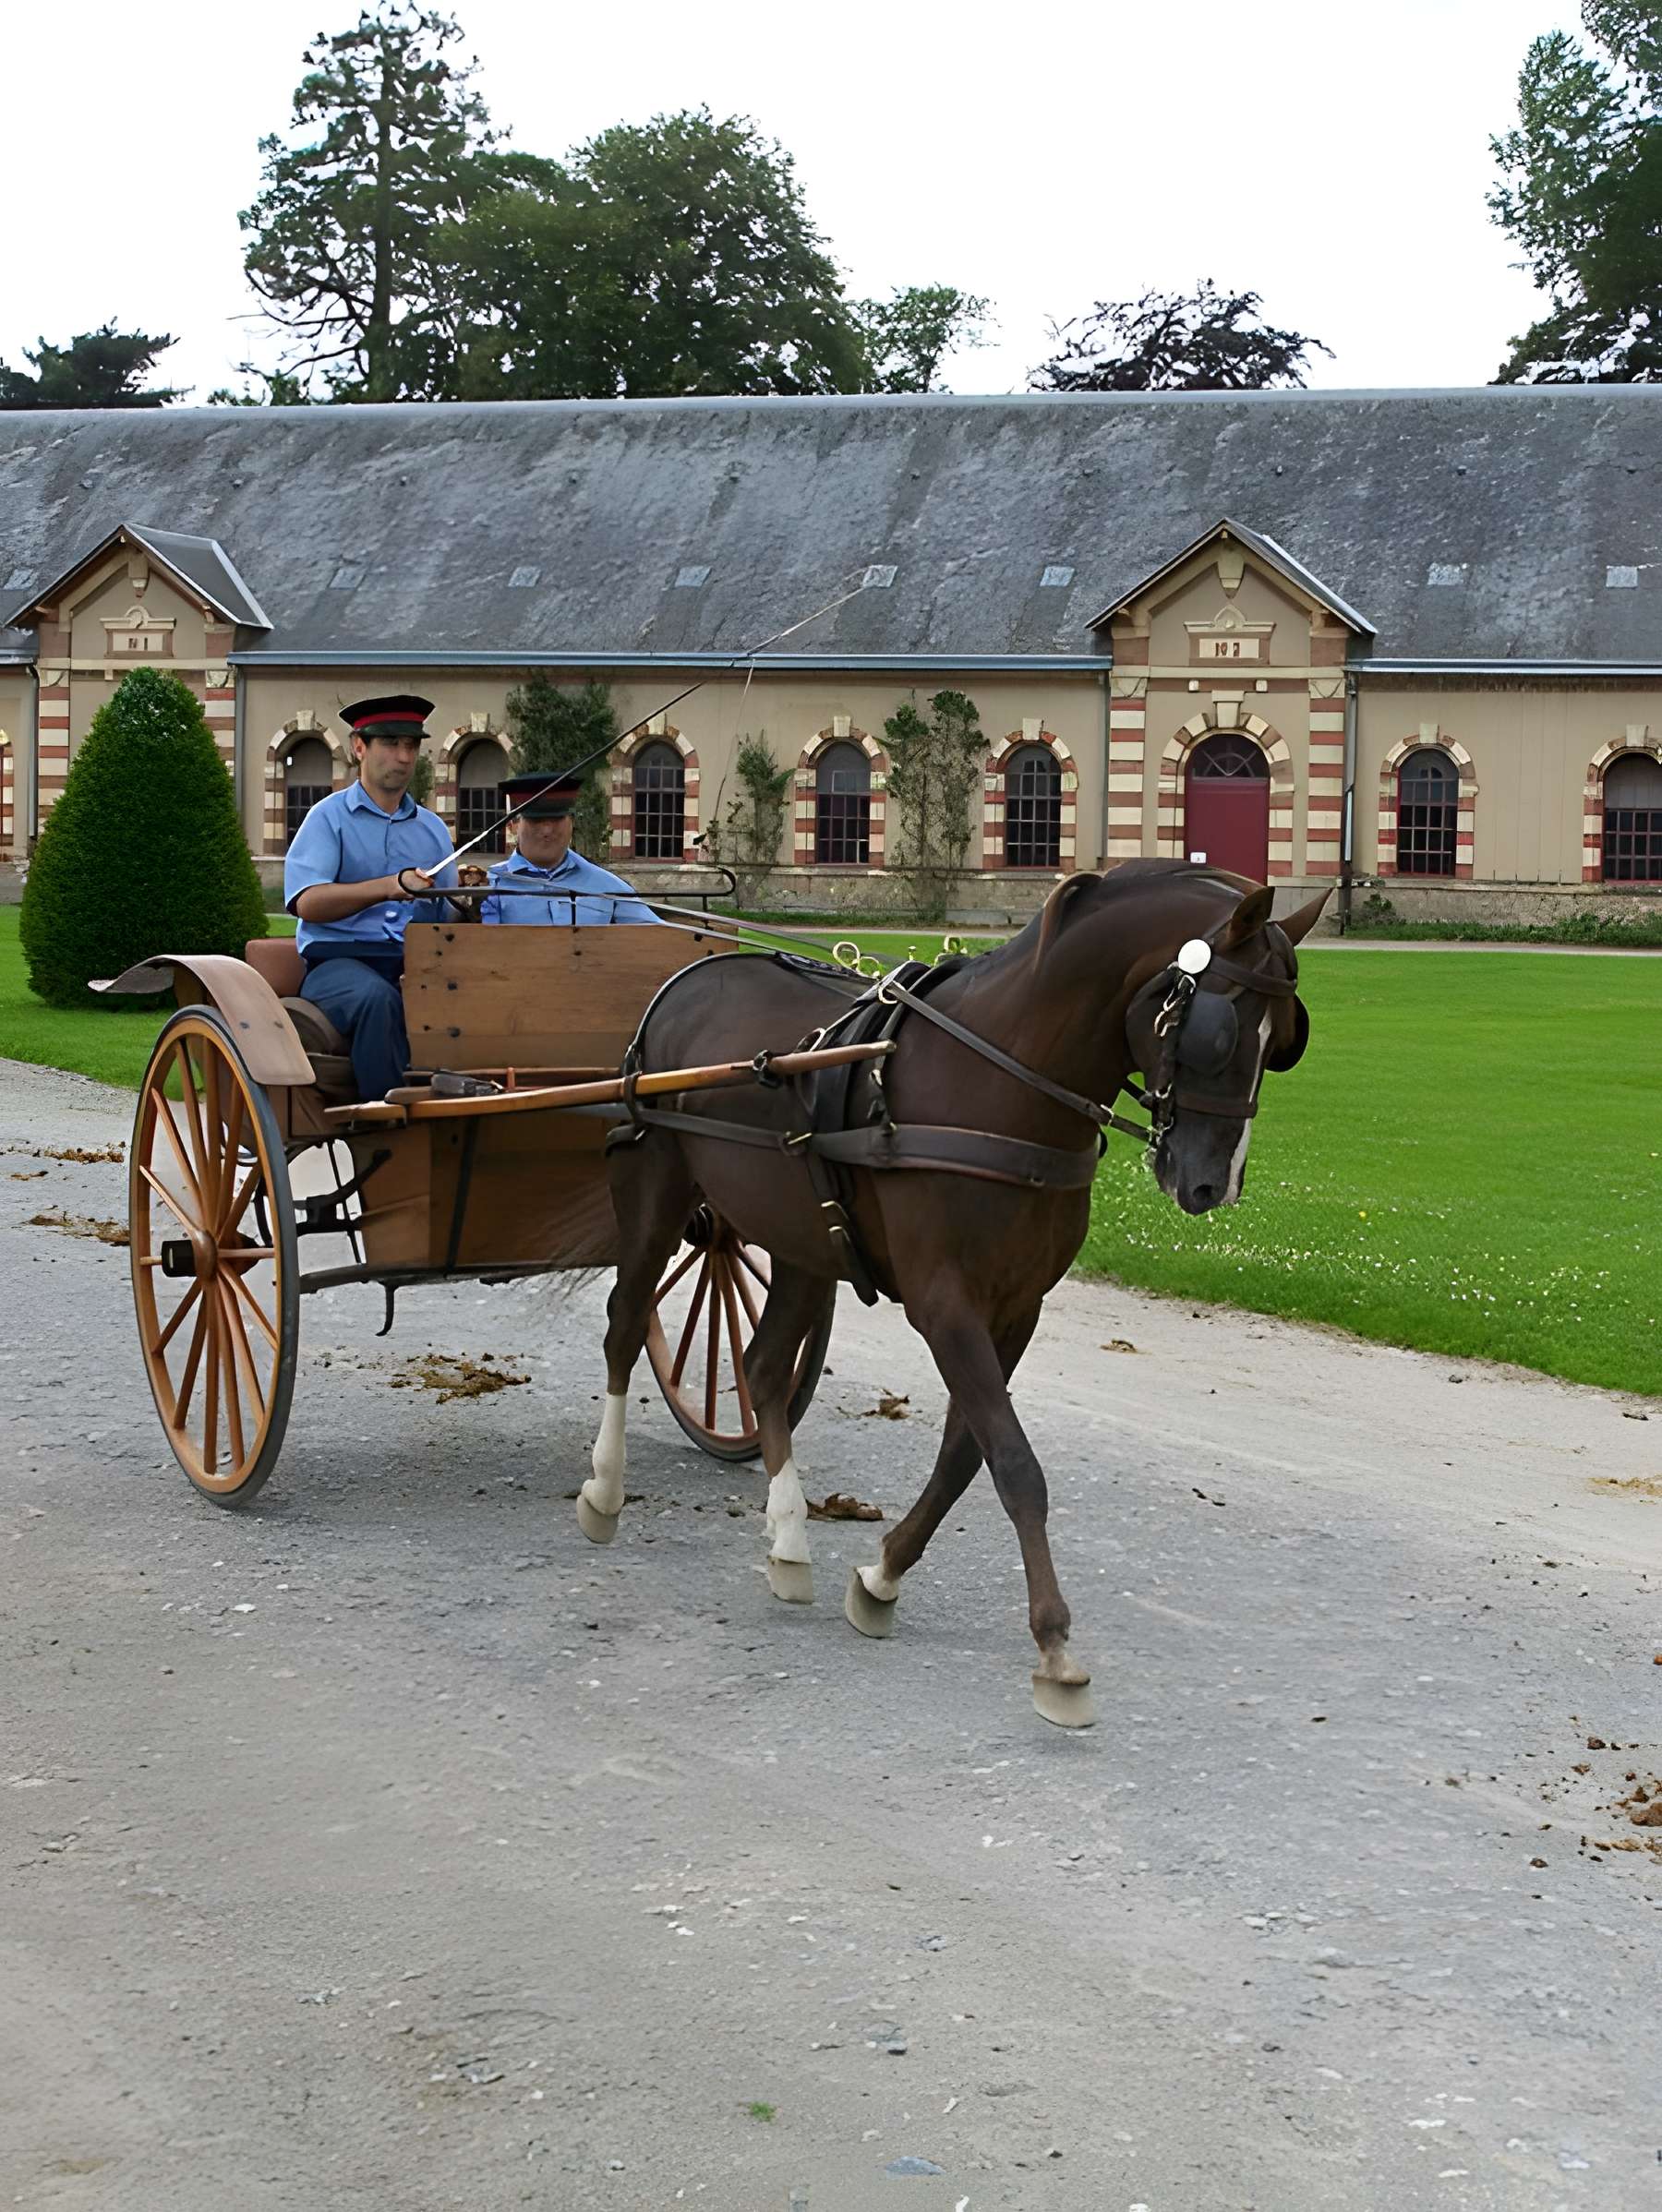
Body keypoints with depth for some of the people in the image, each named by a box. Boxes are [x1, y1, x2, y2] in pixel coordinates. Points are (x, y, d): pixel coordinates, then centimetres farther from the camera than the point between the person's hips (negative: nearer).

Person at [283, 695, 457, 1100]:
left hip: (416, 964, 4)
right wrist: (390, 887, -21)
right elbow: (306, 903, -9)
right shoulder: (330, 818, 9)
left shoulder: (432, 829, 24)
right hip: (340, 960, -4)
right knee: (377, 996, -39)